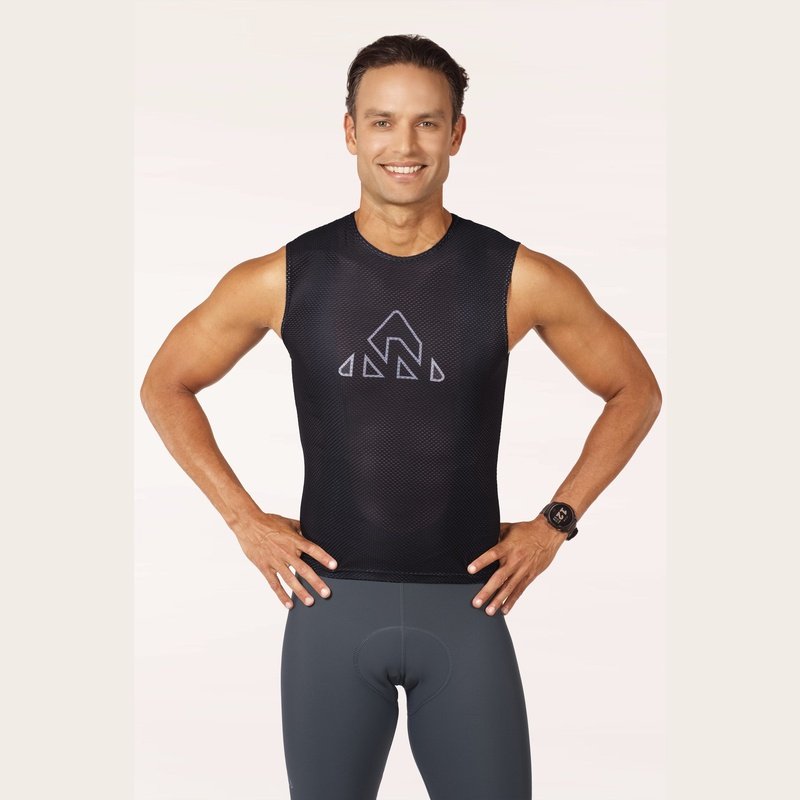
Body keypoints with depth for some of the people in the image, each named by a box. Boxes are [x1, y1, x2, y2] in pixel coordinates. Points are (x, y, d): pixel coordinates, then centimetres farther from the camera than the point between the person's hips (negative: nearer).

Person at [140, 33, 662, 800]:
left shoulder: (517, 279, -5)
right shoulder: (286, 278, -4)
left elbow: (635, 392, 8)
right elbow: (165, 385, 10)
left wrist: (555, 522, 2)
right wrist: (244, 520, 3)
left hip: (464, 606, 0)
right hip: (331, 605, 1)